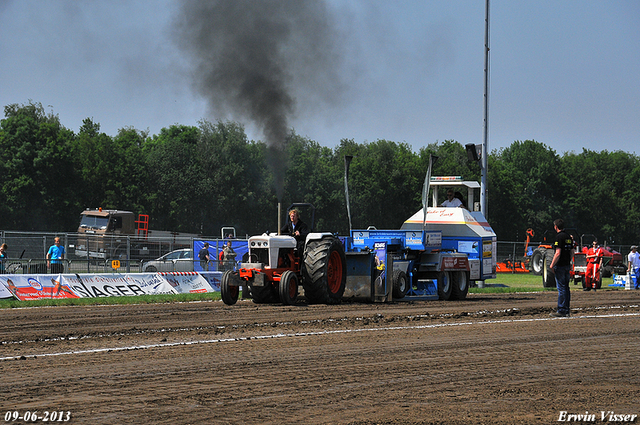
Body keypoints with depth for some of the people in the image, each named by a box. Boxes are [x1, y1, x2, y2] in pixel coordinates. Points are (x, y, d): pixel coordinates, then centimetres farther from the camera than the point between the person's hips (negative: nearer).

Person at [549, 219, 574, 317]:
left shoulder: (559, 237, -13)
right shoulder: (569, 237, 13)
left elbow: (558, 253, -19)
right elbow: (572, 252, 17)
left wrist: (552, 265, -14)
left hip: (560, 266, -8)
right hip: (567, 266, 8)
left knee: (561, 288, -7)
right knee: (566, 288, 12)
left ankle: (561, 311, -6)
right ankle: (567, 310, 14)